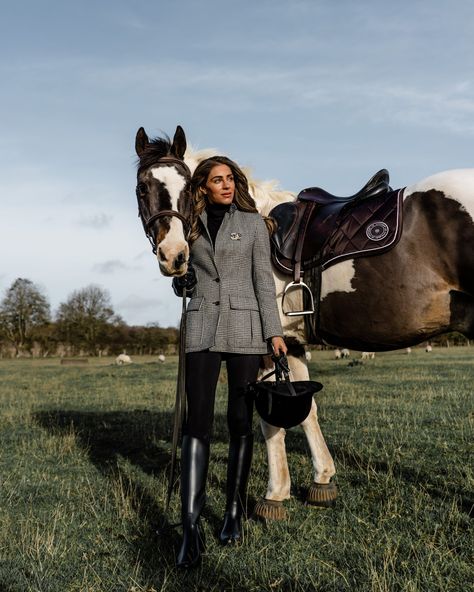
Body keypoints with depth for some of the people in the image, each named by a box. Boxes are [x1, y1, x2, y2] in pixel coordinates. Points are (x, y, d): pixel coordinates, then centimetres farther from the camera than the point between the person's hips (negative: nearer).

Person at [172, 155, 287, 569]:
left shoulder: (253, 223, 6)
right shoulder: (191, 226, 11)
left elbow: (264, 280, 3)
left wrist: (274, 332, -3)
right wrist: (181, 283, -2)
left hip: (244, 328, -1)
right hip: (202, 328, 1)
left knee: (241, 423, 4)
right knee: (197, 424, -7)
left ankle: (234, 513, 17)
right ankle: (191, 527, -8)